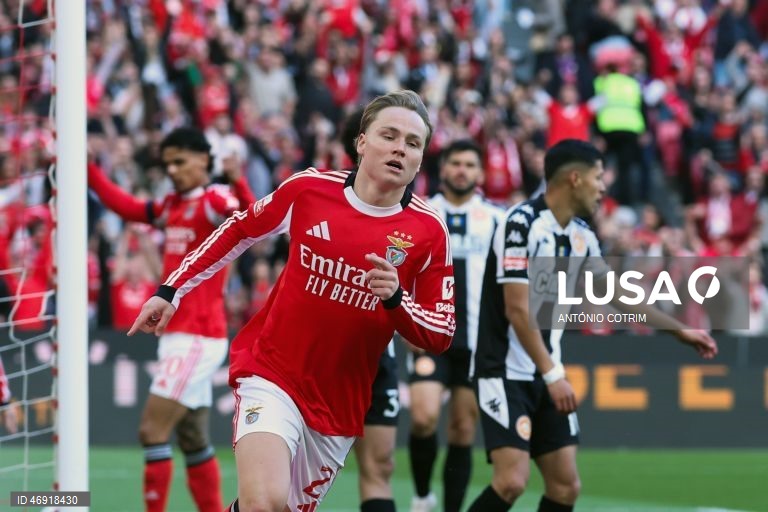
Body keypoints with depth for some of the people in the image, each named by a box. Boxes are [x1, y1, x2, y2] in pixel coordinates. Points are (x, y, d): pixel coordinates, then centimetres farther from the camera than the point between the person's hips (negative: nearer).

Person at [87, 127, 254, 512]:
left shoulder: (215, 200, -12)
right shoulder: (173, 205, 13)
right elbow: (128, 207, 26)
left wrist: (239, 183, -50)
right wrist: (87, 169, 22)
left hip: (197, 338, -9)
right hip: (177, 336, 9)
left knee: (152, 431, -12)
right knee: (193, 441, 13)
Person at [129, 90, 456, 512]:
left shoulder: (428, 232, -5)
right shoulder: (308, 188, -6)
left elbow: (441, 335, -3)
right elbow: (239, 231, 12)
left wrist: (395, 298, -22)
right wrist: (171, 291, 13)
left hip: (340, 405, 3)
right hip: (271, 377, -3)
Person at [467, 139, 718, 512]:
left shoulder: (580, 235, 9)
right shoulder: (522, 223, -16)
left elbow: (617, 293, 22)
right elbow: (517, 309, -19)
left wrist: (680, 330, 25)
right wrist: (552, 374, -21)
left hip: (546, 375, 8)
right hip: (507, 372, -8)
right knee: (512, 481, -19)